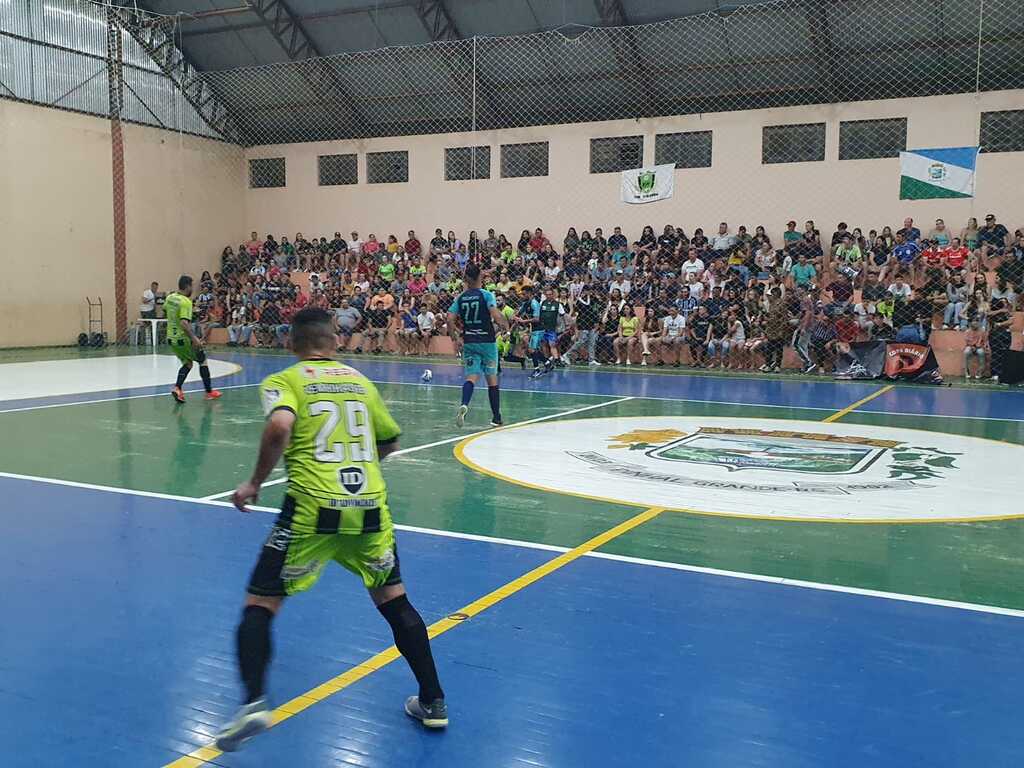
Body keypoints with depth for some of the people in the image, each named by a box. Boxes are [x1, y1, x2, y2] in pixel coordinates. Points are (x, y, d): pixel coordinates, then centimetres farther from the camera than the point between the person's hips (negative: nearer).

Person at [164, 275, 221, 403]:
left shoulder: (170, 297, 3)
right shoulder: (186, 301, -20)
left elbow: (165, 308, 27)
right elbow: (184, 323, -30)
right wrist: (194, 338, -30)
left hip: (171, 338, 7)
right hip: (184, 339, -7)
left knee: (187, 363, 21)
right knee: (202, 361, 12)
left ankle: (177, 388, 0)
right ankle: (209, 392, 15)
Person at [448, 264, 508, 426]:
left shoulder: (460, 298, 4)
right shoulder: (486, 295, -7)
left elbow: (450, 320, -1)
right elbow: (496, 316, -19)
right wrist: (505, 324, 1)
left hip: (469, 342, 2)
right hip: (487, 341, -2)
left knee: (471, 376, 0)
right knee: (492, 378, 9)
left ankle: (464, 405, -30)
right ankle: (496, 417, 16)